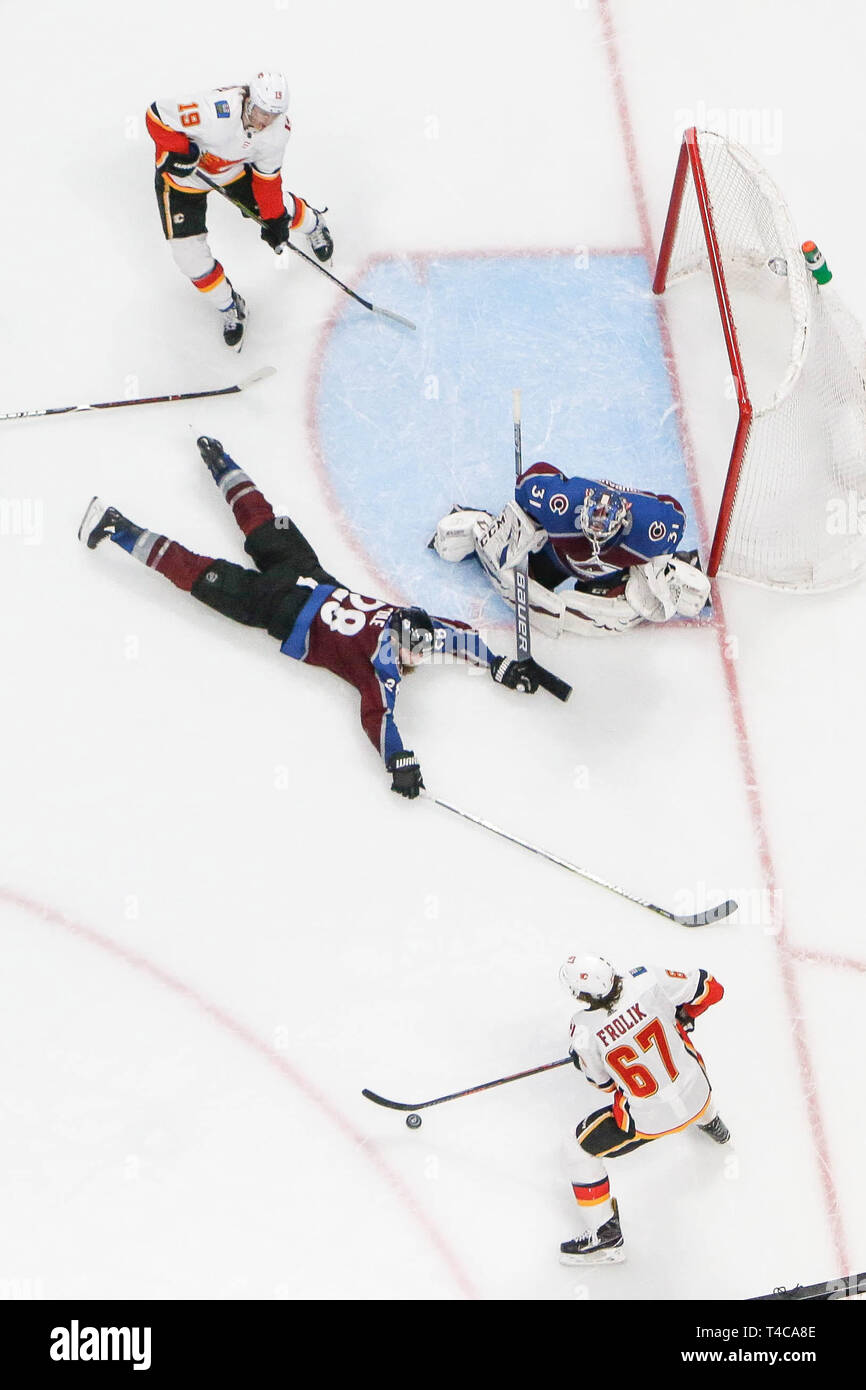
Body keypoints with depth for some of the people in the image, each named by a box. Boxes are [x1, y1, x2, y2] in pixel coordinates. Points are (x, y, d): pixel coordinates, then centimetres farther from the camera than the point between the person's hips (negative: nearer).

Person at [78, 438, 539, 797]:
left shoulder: (410, 623, -6)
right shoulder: (383, 663, -25)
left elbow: (459, 632, 8)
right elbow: (377, 714, -34)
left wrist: (499, 665, 3)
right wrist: (399, 762, -40)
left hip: (311, 580, 7)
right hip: (282, 610, -7)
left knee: (264, 522, 25)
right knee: (201, 575, -4)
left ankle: (219, 463, 42)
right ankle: (118, 528, -1)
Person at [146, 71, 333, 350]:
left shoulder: (277, 128, -23)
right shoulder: (212, 110, -44)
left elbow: (267, 175, -8)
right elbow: (157, 114, -33)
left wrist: (274, 220, -7)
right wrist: (179, 150, -38)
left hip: (234, 168, 4)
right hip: (182, 174, -4)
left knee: (278, 209, 15)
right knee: (190, 254, -7)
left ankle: (312, 224, 55)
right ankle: (230, 309, 18)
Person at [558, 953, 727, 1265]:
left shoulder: (585, 1032, -24)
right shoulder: (649, 980, -21)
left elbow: (603, 1081, -5)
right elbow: (710, 989, -7)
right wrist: (682, 1016, 11)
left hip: (650, 1119, -4)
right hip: (697, 1096, 4)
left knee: (584, 1146, 18)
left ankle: (605, 1237, 25)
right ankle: (711, 1124, 68)